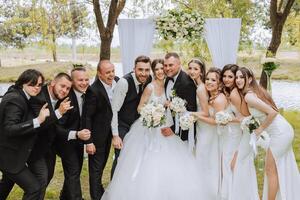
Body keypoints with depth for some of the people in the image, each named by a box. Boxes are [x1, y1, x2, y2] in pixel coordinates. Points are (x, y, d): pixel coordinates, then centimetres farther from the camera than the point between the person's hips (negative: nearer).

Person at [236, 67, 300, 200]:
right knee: (282, 170, 20)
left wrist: (260, 129, -12)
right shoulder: (255, 90, 8)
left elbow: (272, 113, -24)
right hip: (285, 130, 9)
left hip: (280, 134, -9)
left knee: (271, 171, 3)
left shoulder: (248, 96, -19)